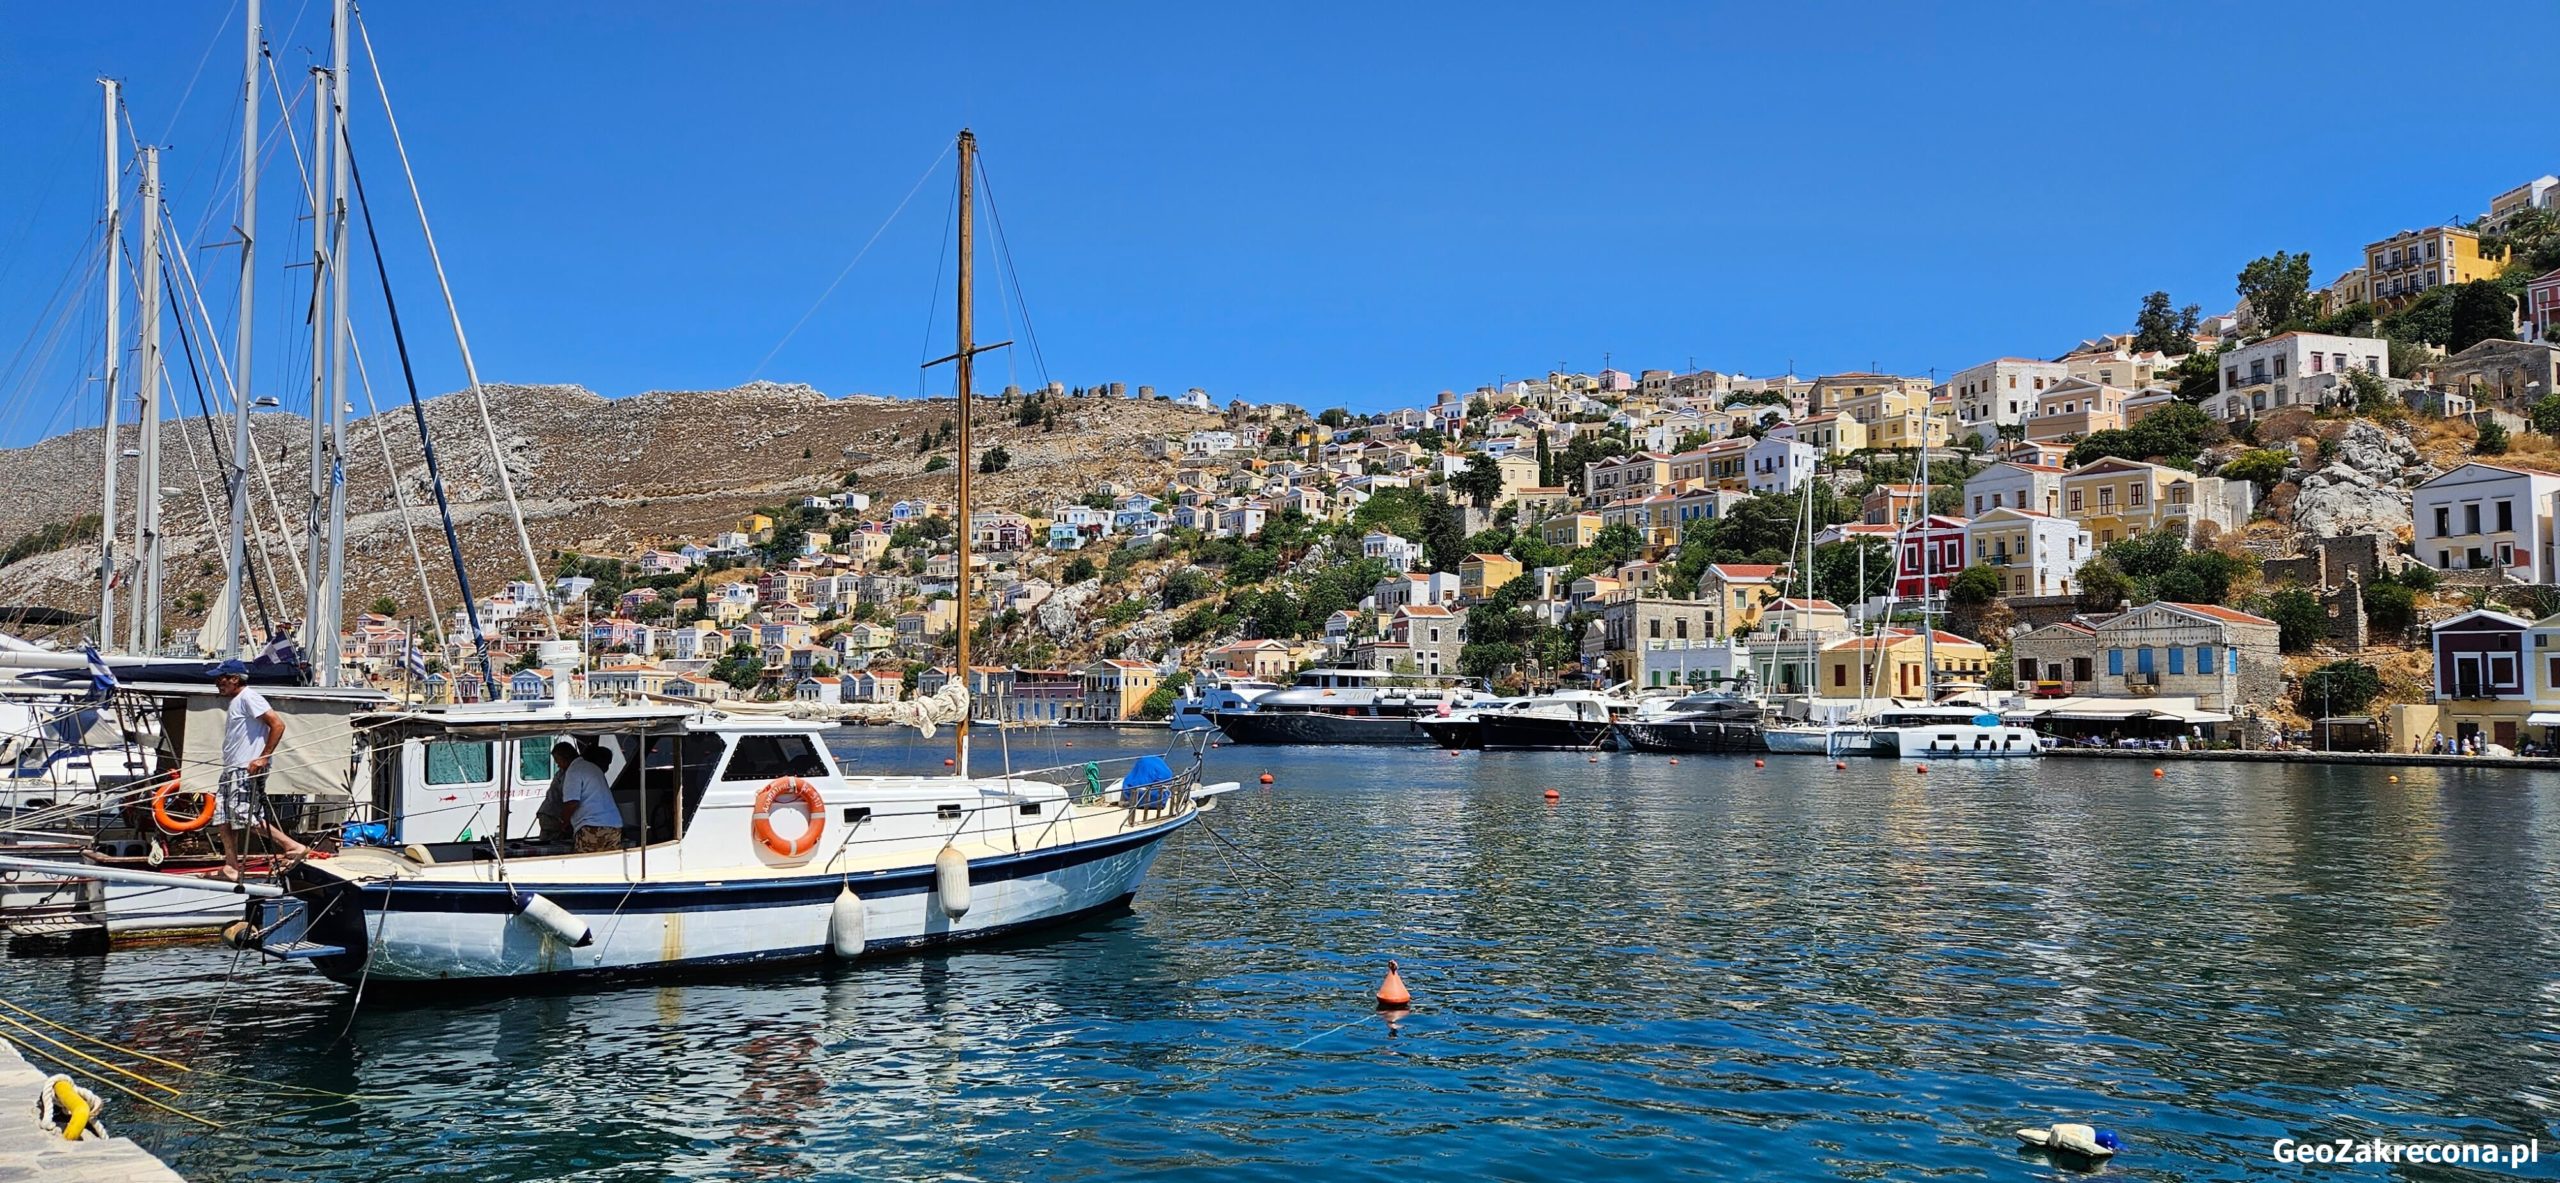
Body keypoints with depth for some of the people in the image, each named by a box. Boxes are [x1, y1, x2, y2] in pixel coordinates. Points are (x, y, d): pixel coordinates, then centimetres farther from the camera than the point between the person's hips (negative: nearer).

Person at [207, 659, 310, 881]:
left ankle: (294, 847, -11)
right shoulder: (235, 702, 21)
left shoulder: (248, 698, -10)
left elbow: (277, 724, -20)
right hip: (232, 769, 10)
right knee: (222, 816, 7)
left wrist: (264, 757, -22)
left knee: (244, 816, -15)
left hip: (247, 769, -10)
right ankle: (231, 867, 9)